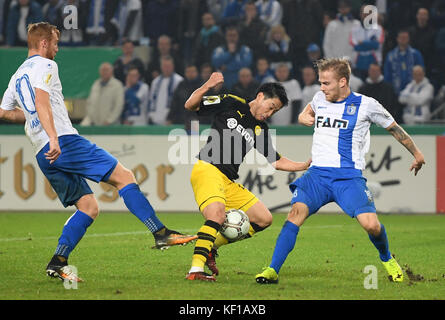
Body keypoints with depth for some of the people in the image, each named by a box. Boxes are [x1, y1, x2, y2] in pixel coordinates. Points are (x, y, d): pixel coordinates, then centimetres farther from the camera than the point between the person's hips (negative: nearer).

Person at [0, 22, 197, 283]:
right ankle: (161, 233, -18)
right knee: (124, 176, -9)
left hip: (43, 155, 9)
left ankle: (57, 263, -2)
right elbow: (41, 101, -17)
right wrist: (53, 137, -27)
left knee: (89, 208, 11)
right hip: (65, 141, -9)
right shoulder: (44, 66, -1)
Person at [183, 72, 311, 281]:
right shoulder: (230, 104, 2)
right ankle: (195, 270, -37)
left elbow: (276, 161, 22)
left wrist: (305, 166, 11)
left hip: (229, 182, 8)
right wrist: (207, 87, -16)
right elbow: (190, 106, 1)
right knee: (217, 215, -33)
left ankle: (210, 246, 13)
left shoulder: (260, 130, 17)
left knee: (264, 219, 7)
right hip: (207, 170, -8)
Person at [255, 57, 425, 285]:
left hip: (349, 178, -3)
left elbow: (393, 128, 14)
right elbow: (307, 112, 37)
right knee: (296, 212, -22)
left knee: (371, 225, -18)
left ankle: (387, 259, 15)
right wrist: (303, 117, 12)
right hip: (317, 174, 3)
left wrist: (416, 154, 22)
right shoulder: (319, 99, 12)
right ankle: (273, 270, -21)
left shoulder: (366, 105, 0)